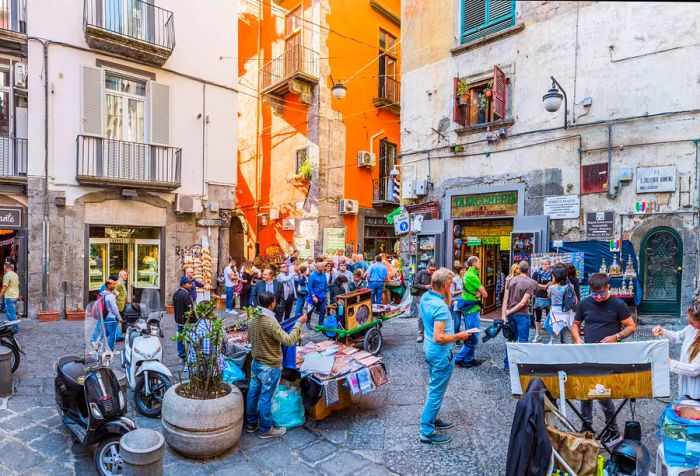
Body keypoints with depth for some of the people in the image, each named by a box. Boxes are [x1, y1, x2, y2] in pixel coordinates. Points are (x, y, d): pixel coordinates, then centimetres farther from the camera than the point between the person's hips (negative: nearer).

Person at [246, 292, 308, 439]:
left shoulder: (252, 319, -2)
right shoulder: (271, 322, -28)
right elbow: (289, 340, -26)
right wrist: (299, 323, -18)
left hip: (256, 363, 8)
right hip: (270, 367, -8)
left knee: (253, 393, 18)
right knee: (266, 398, 5)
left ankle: (251, 424, 33)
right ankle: (266, 429, 20)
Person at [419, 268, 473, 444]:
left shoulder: (425, 297, -1)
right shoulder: (440, 307, -28)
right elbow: (439, 338, -30)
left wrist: (448, 295, 1)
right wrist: (459, 336, -17)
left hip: (430, 350, 9)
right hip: (441, 353, -9)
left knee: (434, 389, 24)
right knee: (436, 392, 2)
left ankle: (431, 419, 39)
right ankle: (427, 433, 12)